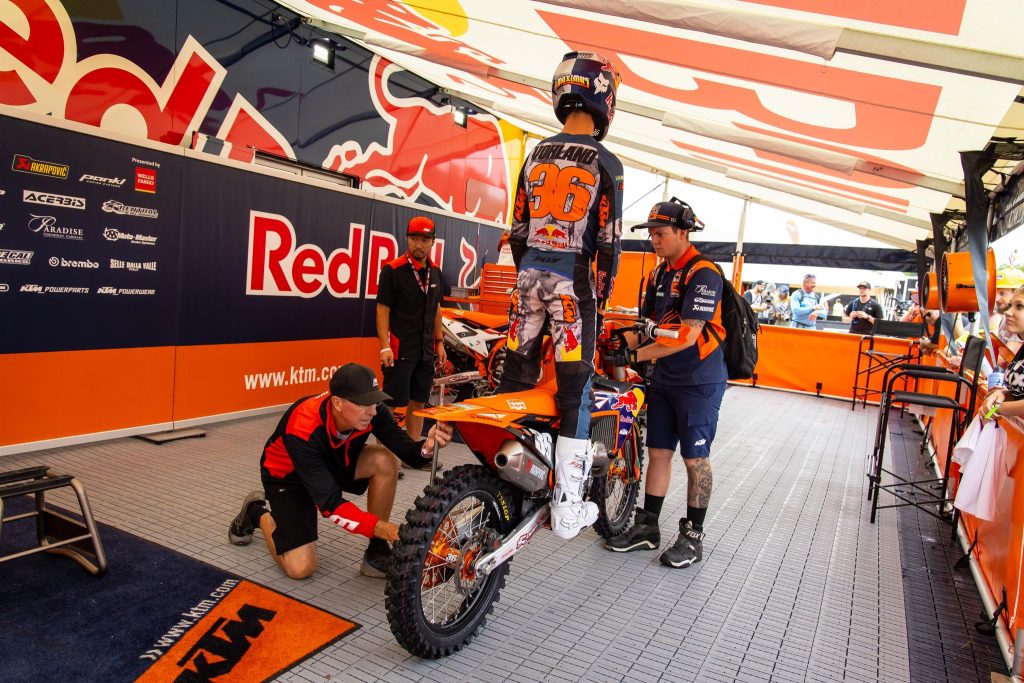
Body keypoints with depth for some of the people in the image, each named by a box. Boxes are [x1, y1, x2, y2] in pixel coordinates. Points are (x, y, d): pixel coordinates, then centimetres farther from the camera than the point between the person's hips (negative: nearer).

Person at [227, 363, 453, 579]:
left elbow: (408, 452, -26)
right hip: (288, 475, -4)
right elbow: (329, 503, -38)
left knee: (384, 461, -25)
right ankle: (258, 512, 15)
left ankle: (377, 553, -9)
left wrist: (427, 447, -50)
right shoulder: (303, 430, -39)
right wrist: (382, 528, -46)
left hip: (333, 462, 5)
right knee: (301, 567, -15)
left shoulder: (371, 410, -26)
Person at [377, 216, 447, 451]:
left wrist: (439, 342, 14)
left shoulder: (434, 271, 10)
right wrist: (385, 347, -18)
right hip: (400, 350, -6)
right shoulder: (393, 269, -10)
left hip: (426, 350, 6)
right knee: (391, 404, -3)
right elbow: (383, 309, -11)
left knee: (418, 402, 13)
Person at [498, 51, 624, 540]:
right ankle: (568, 508, 4)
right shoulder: (606, 164, -4)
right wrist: (602, 294, 3)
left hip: (529, 272, 5)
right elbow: (608, 242, -7)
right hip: (574, 277, -5)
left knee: (515, 376, 14)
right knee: (575, 391, -1)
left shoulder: (535, 155, 10)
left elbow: (518, 228, 12)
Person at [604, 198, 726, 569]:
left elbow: (687, 335, -24)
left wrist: (636, 355, -25)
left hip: (699, 381, -8)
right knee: (658, 452, 12)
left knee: (695, 458, 3)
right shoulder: (658, 274, 11)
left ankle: (693, 535, 17)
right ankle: (647, 527, 22)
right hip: (664, 378, 8)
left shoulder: (704, 273, -16)